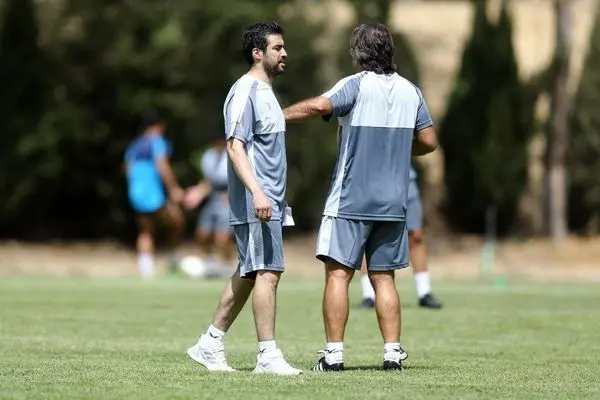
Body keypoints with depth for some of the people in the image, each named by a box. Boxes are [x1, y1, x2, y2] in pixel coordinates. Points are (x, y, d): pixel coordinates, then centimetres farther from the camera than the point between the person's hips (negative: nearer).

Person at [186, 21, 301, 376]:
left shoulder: (266, 93, 19)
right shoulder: (245, 93, -12)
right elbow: (236, 147, -19)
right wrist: (257, 192, -28)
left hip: (269, 201, 10)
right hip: (256, 203, -10)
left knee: (248, 274, 11)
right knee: (268, 271, -11)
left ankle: (210, 346, 16)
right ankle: (268, 356, -9)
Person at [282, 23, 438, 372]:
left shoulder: (357, 85, -9)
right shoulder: (411, 92, 7)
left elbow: (319, 106, -25)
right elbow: (428, 141, 10)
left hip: (350, 200, -5)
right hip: (393, 202, 5)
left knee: (338, 273, -3)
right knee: (384, 278, 10)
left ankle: (334, 353, -7)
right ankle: (393, 352, 5)